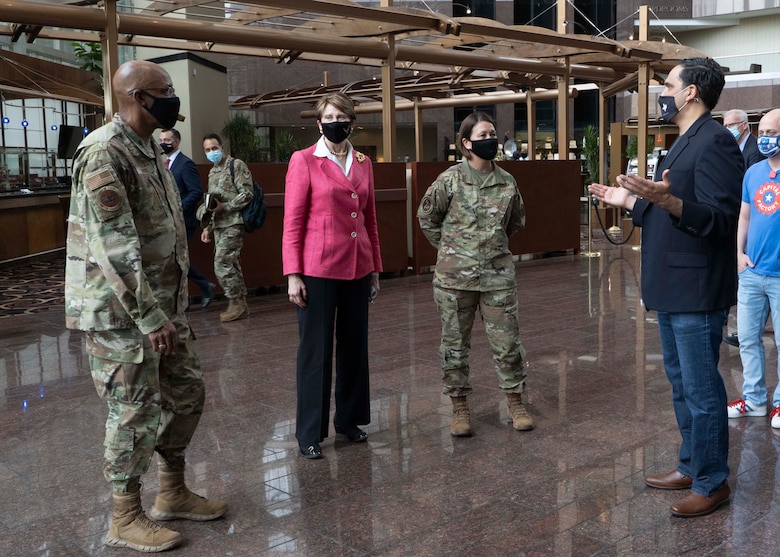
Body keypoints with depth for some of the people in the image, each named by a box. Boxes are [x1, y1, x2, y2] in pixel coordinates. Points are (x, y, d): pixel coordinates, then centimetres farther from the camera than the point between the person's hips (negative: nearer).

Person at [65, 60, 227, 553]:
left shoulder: (150, 149, 11)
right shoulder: (103, 153, -18)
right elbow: (115, 246, -24)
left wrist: (172, 308, 17)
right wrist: (150, 318, -24)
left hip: (163, 305, 9)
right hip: (121, 313, -9)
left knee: (187, 394, 15)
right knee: (135, 413, 1)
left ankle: (174, 494, 32)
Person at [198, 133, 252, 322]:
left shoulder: (236, 165, -4)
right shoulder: (212, 172, 20)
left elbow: (247, 193, -12)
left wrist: (225, 206, -16)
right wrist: (208, 227, 19)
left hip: (233, 224, -8)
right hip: (218, 226, 8)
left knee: (222, 263, -13)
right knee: (231, 265, 9)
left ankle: (236, 303, -4)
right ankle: (240, 304, 14)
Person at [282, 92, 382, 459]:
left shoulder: (363, 163, 11)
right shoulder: (304, 161, -4)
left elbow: (370, 219, 14)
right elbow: (292, 222, -6)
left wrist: (375, 268, 13)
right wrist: (293, 275, -11)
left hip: (357, 270, 5)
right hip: (318, 269, -5)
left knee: (355, 345, 12)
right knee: (316, 349, 2)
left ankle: (349, 419, 28)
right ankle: (309, 433, 12)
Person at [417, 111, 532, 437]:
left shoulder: (507, 182, 2)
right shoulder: (449, 180, -7)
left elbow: (516, 221, 19)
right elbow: (426, 217, 5)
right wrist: (450, 247, 5)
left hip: (498, 275, 2)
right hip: (455, 276, -2)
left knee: (507, 340, 5)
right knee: (455, 343, 7)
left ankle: (515, 402, 20)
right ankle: (459, 407, 19)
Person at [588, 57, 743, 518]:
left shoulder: (714, 141, -15)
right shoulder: (685, 143, 16)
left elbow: (720, 219, -25)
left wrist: (667, 200, -37)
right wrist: (631, 201, 20)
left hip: (697, 291, -10)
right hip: (673, 289, 10)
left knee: (701, 389, 0)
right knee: (682, 383, 18)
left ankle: (712, 483, 13)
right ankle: (691, 467, 31)